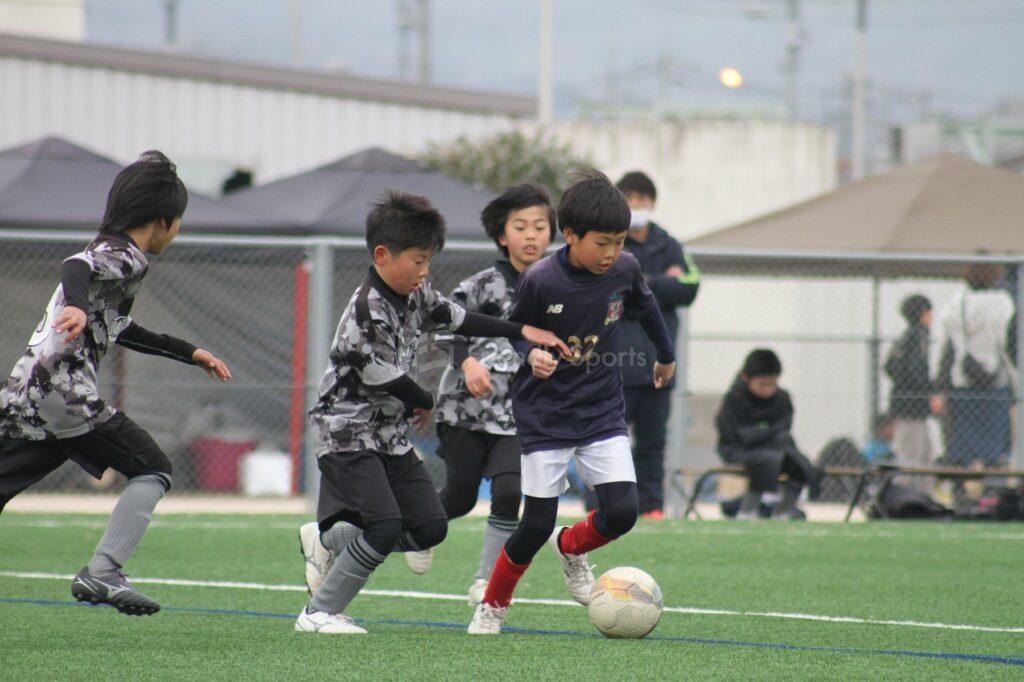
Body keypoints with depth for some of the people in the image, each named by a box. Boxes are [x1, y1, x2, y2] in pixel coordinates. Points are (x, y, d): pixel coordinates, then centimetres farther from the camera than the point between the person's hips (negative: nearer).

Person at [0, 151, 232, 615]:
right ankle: (102, 573, -10)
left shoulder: (107, 252, 28)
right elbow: (75, 268, -24)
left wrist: (189, 353, 46)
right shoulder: (126, 257, -2)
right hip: (64, 391, -9)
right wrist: (78, 306, -45)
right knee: (151, 470, 3)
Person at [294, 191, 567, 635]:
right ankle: (319, 613, -9)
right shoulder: (367, 314, -23)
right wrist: (424, 403, 1)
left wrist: (523, 331, 11)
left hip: (390, 434, 9)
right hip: (349, 433, -9)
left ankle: (326, 540, 21)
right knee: (385, 527, -20)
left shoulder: (415, 293, 3)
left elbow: (457, 319, 16)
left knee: (430, 527, 3)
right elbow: (389, 382, -18)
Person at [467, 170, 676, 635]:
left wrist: (666, 354, 32)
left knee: (622, 511, -11)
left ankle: (571, 548, 24)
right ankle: (492, 606, 20)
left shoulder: (623, 270, -6)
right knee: (537, 524, -4)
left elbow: (644, 307, 17)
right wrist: (531, 355, -24)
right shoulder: (540, 281, -18)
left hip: (603, 413, 3)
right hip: (546, 416, -3)